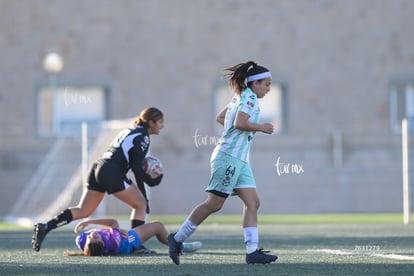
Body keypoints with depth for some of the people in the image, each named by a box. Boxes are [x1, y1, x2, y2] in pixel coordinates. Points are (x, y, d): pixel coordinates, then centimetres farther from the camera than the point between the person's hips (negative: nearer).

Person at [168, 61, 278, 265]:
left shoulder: (240, 96, 19)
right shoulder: (250, 98, -10)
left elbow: (220, 117, 26)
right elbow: (240, 123, -24)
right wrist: (261, 127, -12)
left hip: (239, 160, 10)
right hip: (229, 157, -10)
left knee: (252, 202, 0)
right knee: (214, 204, -6)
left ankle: (252, 251, -6)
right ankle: (177, 239, 3)